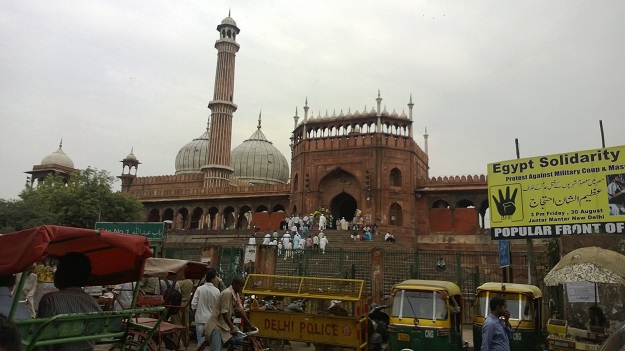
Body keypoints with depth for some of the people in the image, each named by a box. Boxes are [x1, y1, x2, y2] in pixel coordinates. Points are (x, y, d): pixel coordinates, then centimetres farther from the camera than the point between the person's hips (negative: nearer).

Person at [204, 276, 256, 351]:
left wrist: (250, 325, 13)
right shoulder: (227, 293, -22)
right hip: (216, 326, -9)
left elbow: (240, 311, 12)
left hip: (223, 326, 10)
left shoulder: (236, 295, 6)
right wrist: (232, 328, -20)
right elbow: (224, 313, -23)